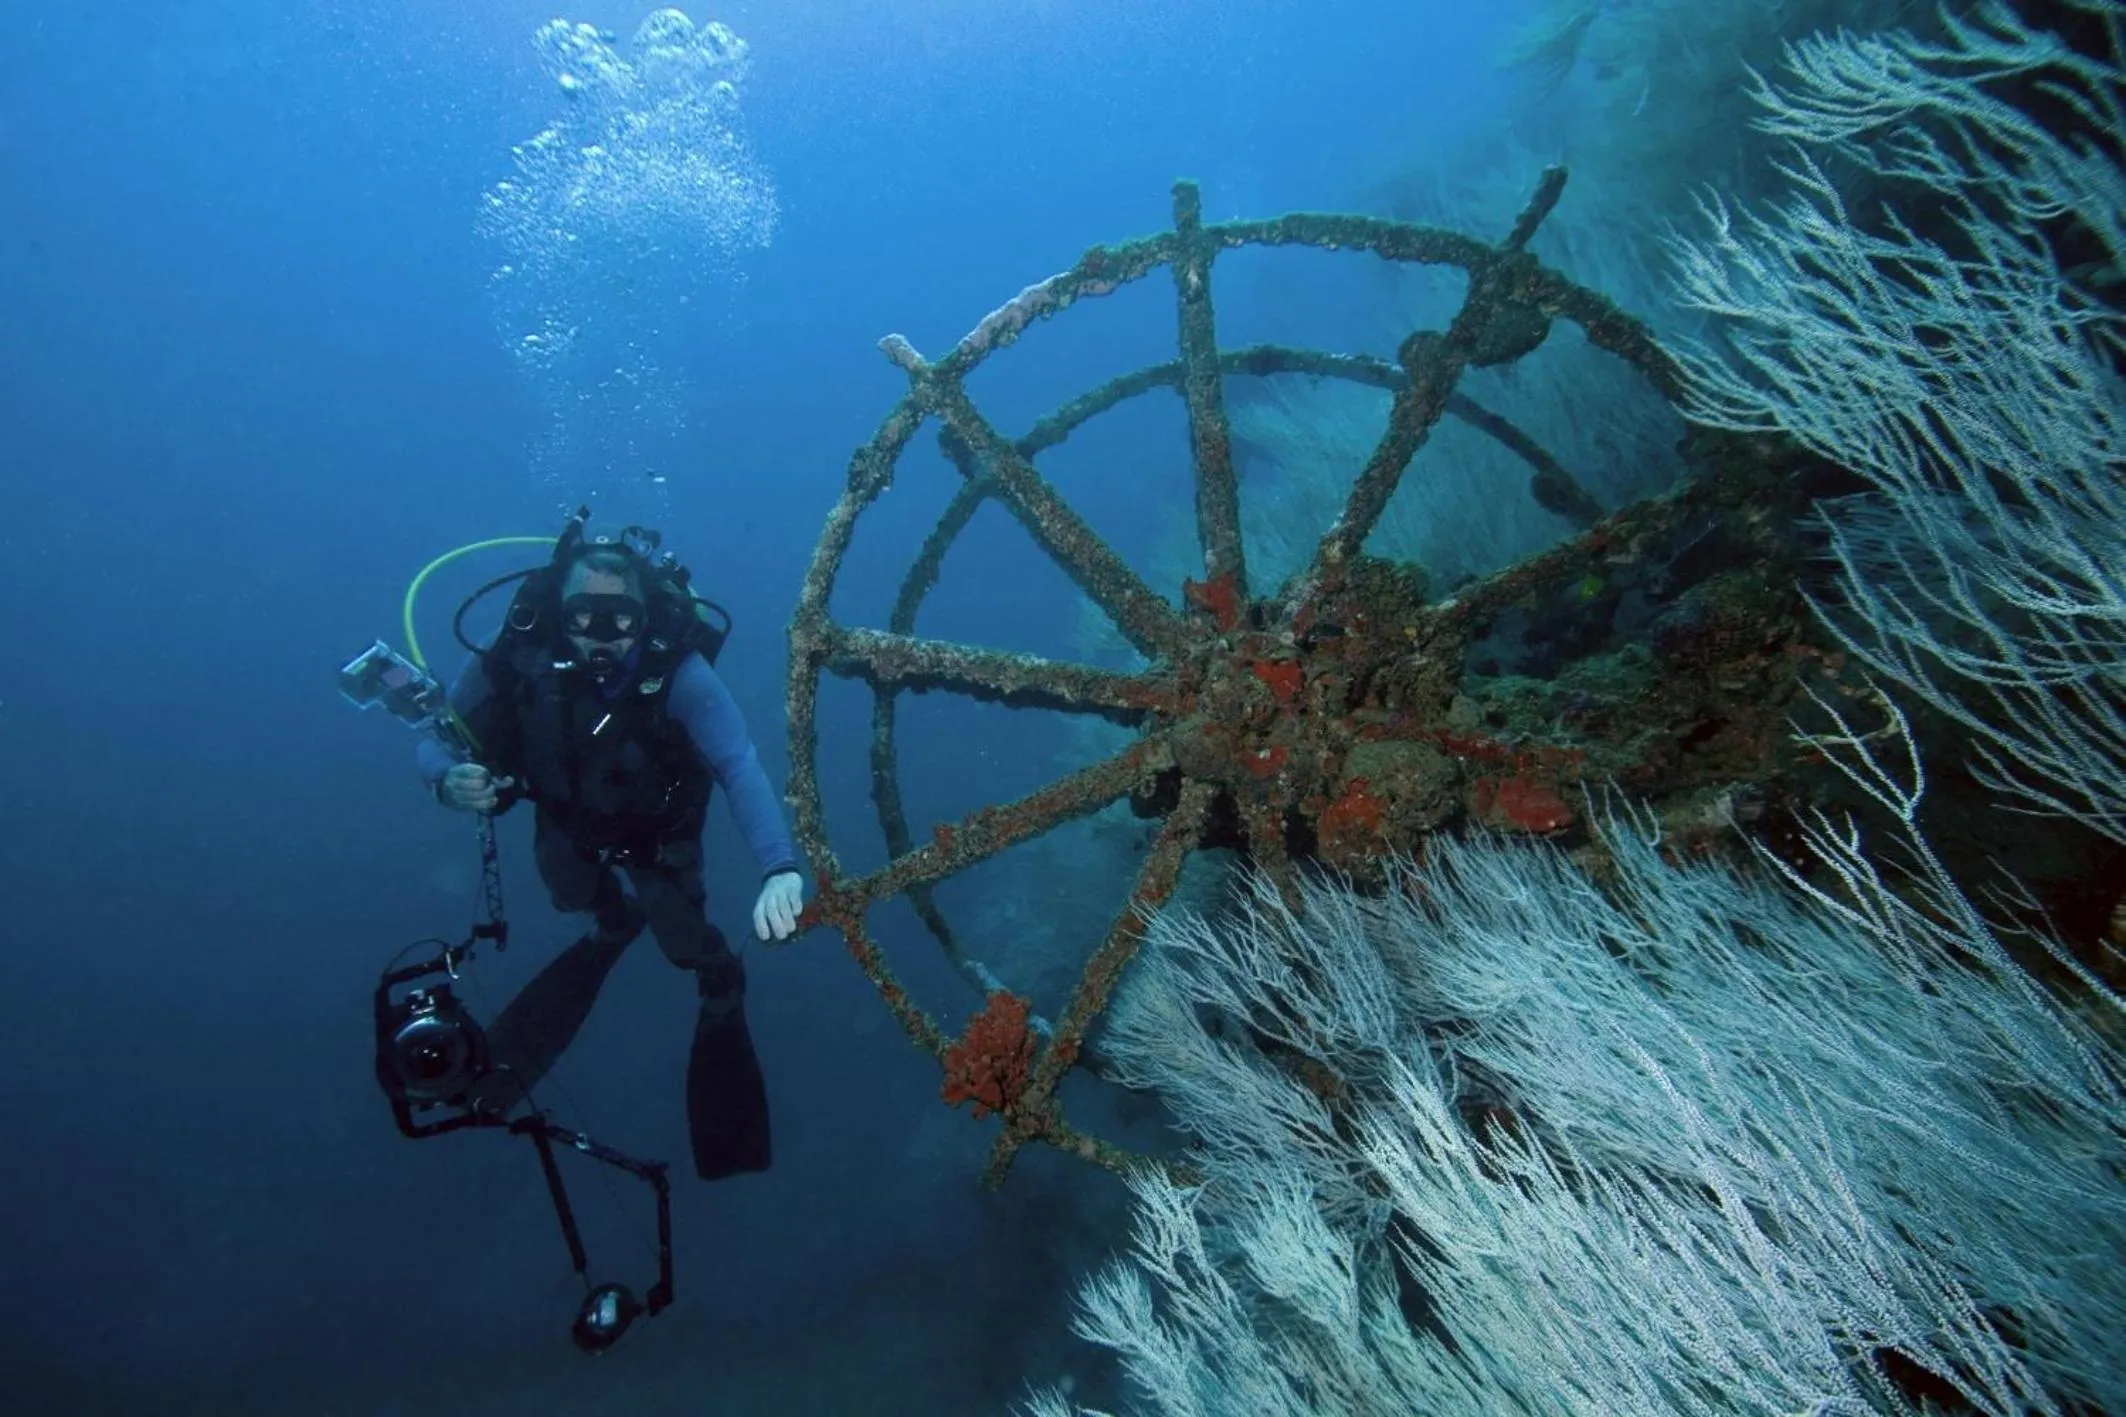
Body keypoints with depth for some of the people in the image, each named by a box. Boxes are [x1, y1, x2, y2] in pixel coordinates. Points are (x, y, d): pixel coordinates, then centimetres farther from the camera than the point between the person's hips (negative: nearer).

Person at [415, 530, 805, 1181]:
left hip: (656, 830, -3)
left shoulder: (676, 671, -40)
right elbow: (436, 743, -20)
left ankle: (723, 994, 32)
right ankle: (615, 925, 60)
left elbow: (740, 767, -54)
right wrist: (448, 781, -44)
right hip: (569, 821, 3)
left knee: (689, 945, -5)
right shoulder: (519, 658, -33)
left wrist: (779, 868, -70)